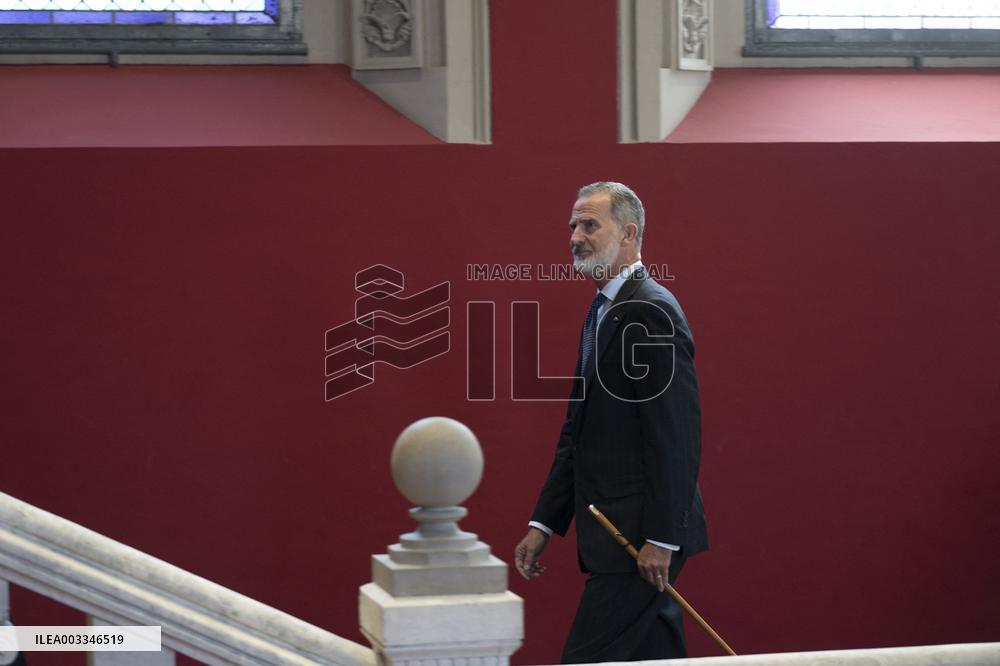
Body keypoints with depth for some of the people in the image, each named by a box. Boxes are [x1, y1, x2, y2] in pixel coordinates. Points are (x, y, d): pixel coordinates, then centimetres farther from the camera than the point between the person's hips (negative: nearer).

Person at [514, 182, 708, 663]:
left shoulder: (652, 311, -14)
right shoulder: (602, 311, 17)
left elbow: (676, 435, -19)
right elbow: (578, 429, 20)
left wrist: (662, 537, -20)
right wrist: (544, 524, 16)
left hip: (643, 533, -10)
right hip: (617, 533, 10)